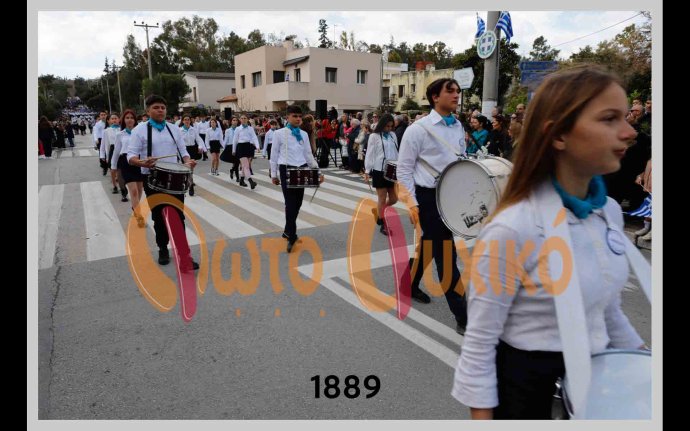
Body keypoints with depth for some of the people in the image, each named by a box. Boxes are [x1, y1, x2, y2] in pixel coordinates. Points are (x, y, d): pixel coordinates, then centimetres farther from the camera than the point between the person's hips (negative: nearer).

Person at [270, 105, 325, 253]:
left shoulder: (304, 134, 9)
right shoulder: (279, 133, -1)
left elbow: (308, 154, 13)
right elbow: (274, 155, 3)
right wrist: (274, 174, 3)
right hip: (286, 170, -4)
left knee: (298, 203, 10)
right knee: (290, 203, -8)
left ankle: (288, 231, 28)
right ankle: (291, 236, -1)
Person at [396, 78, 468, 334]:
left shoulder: (458, 127, 9)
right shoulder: (419, 129, -11)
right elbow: (404, 170, -10)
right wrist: (412, 203, -15)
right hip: (429, 197, -7)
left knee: (429, 245, 20)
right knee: (446, 253, -6)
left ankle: (410, 284, 43)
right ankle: (463, 316, 0)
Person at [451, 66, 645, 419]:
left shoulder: (611, 211, -3)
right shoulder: (512, 229, -26)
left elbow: (609, 313, 11)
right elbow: (479, 344, -19)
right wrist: (483, 417, -15)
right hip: (526, 382, -6)